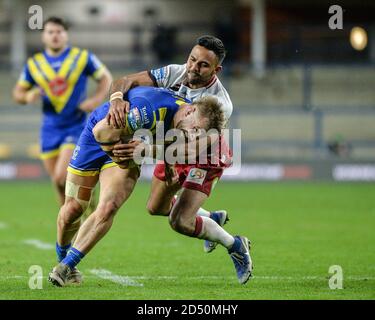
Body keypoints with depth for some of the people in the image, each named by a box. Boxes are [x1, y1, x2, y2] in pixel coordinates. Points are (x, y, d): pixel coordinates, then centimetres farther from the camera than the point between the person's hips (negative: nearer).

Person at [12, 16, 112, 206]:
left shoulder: (82, 57, -3)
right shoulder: (34, 64, 4)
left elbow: (106, 78, 6)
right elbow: (18, 92, 12)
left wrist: (96, 100, -11)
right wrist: (28, 96, -12)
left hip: (76, 127, -3)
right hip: (50, 129, 4)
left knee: (61, 177, -20)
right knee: (59, 184, 6)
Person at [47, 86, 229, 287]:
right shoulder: (151, 110, -40)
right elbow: (101, 131, -37)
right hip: (96, 138, -5)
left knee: (107, 209, -18)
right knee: (73, 208, 2)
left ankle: (66, 266, -7)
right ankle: (62, 257, 33)